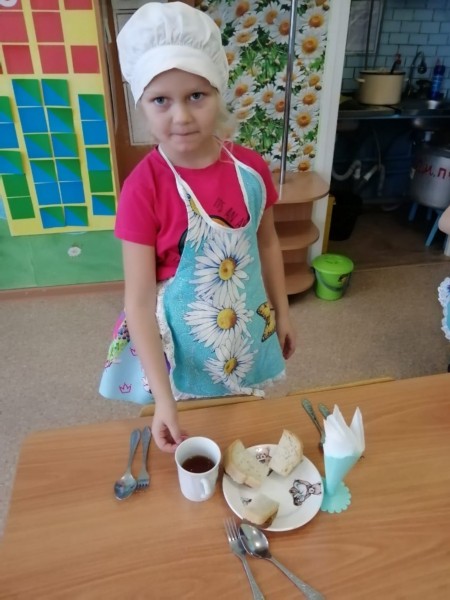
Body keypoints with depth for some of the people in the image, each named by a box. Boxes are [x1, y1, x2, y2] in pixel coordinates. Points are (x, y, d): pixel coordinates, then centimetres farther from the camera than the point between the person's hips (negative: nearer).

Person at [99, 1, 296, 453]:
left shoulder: (250, 167, -10)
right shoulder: (144, 187, -22)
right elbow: (139, 300, -21)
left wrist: (281, 313, 11)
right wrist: (162, 398, -24)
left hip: (248, 330, 4)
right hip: (182, 340, -3)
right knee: (187, 443, 18)